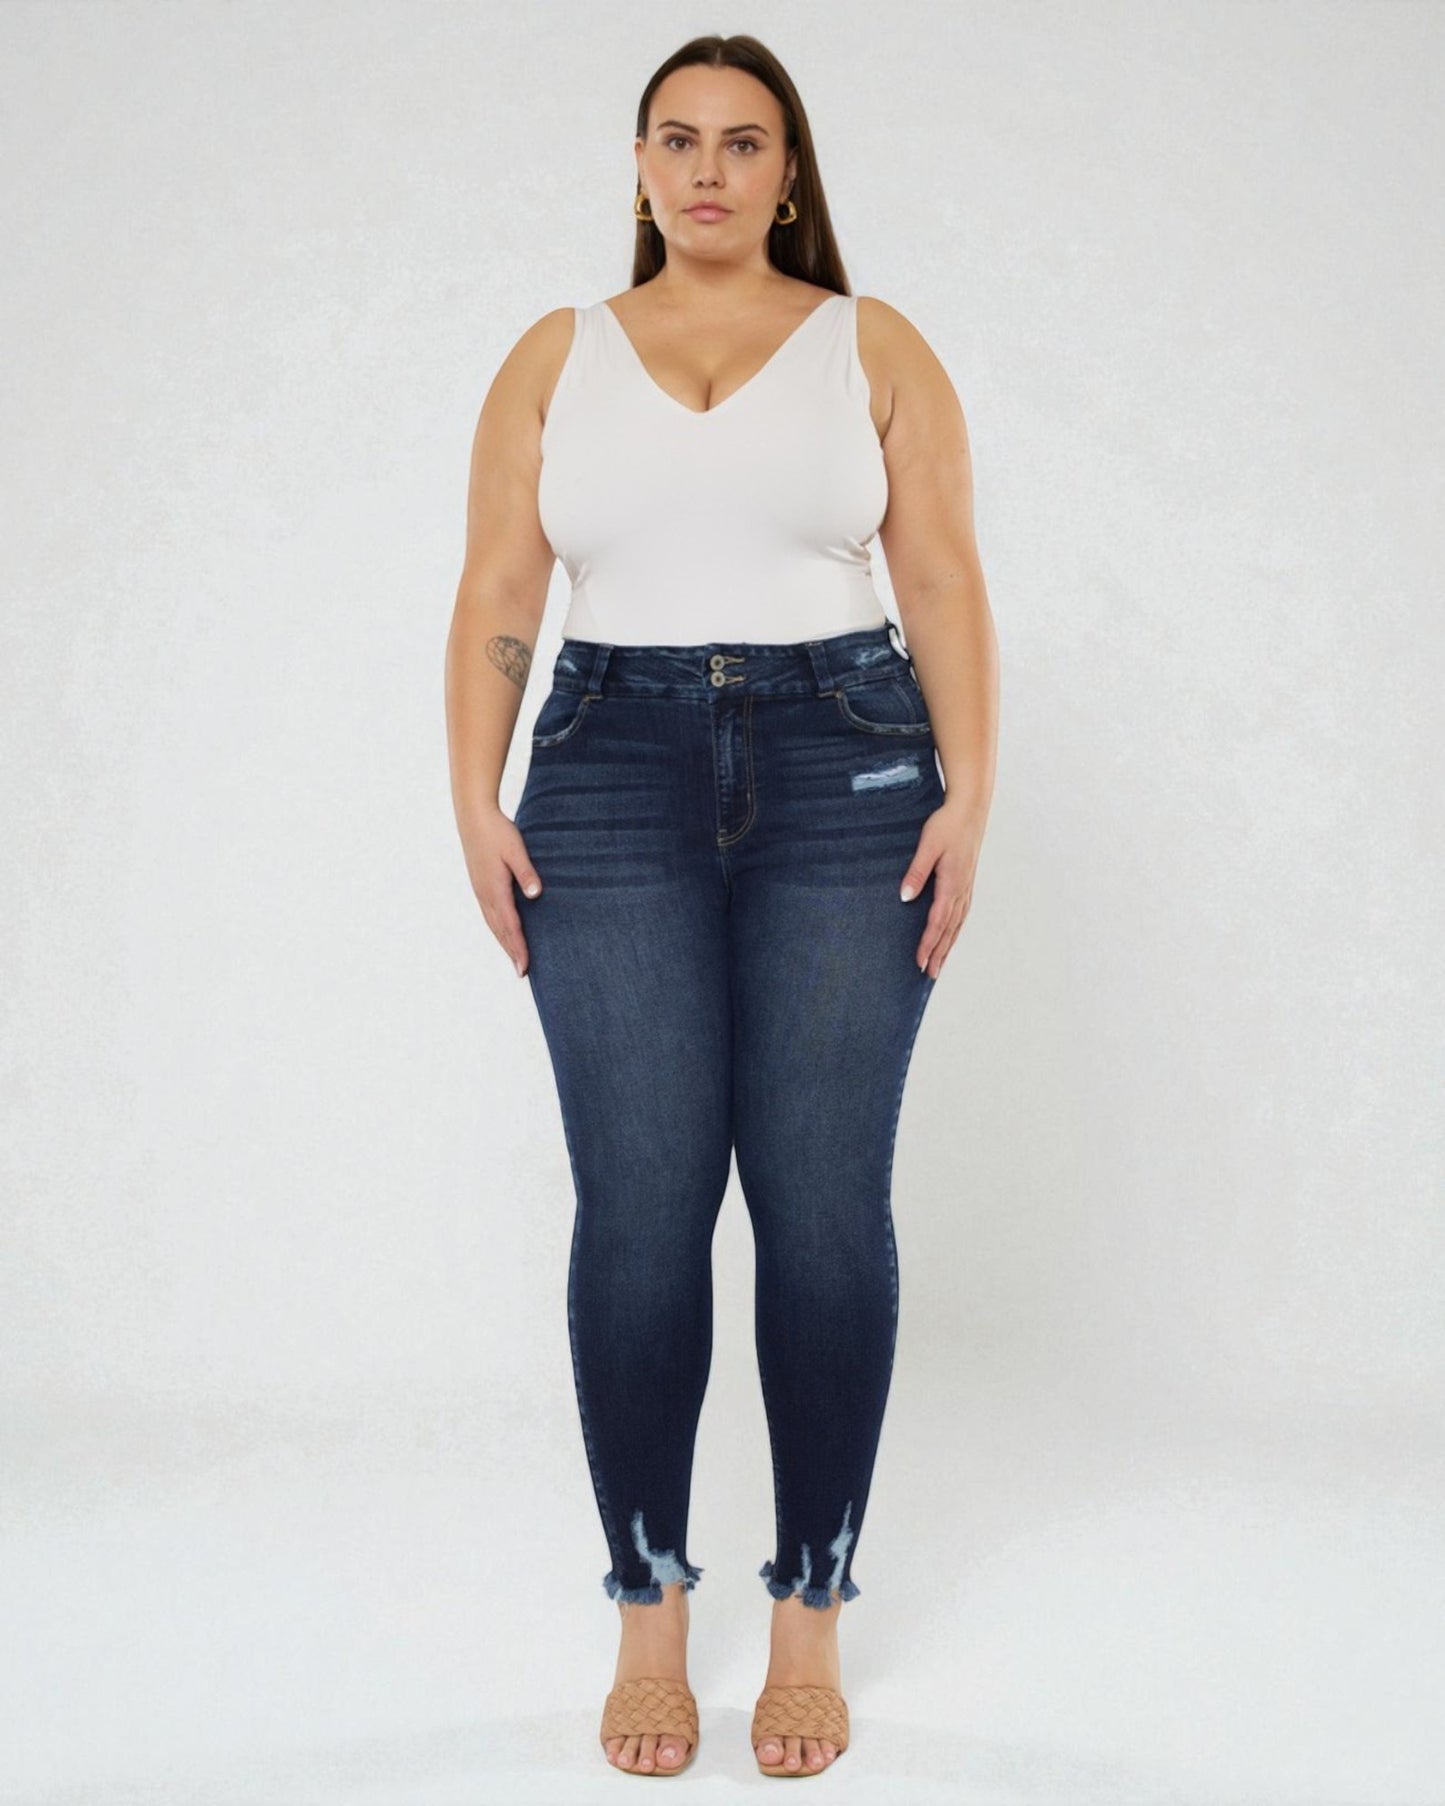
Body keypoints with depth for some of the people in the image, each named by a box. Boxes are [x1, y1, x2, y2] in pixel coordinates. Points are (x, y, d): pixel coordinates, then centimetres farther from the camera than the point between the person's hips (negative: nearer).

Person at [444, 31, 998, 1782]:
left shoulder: (876, 349, 11)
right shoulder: (554, 357, 14)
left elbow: (945, 582, 4)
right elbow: (494, 596, 9)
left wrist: (968, 793, -7)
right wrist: (474, 802, -2)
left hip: (845, 773, 0)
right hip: (615, 777, 1)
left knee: (825, 1205, -3)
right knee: (640, 1205, -4)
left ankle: (811, 1619, 11)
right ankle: (648, 1618, 10)